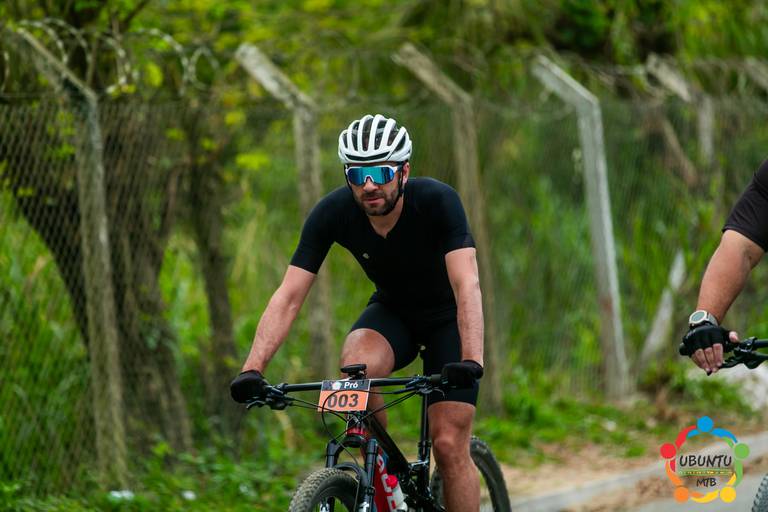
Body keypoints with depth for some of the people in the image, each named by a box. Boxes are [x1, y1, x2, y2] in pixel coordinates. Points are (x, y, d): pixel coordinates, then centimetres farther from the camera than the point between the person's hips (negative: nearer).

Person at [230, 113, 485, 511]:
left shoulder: (437, 201, -30)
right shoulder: (333, 213, -23)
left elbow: (467, 285, -39)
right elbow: (289, 296, -25)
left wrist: (471, 360, -54)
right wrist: (253, 369, -37)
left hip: (446, 318, -2)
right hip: (392, 312, 2)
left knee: (449, 445, -13)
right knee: (356, 364, -32)